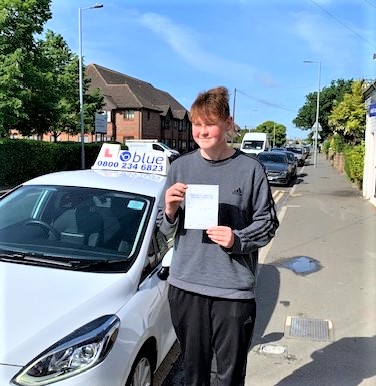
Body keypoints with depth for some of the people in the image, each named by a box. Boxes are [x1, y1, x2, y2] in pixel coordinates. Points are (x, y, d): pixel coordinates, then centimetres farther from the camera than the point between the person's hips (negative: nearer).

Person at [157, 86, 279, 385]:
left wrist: (237, 239, -17)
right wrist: (170, 211, -15)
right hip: (185, 285, 3)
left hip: (234, 288, -2)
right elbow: (165, 229, 7)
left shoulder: (250, 169, -4)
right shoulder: (180, 167, 3)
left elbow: (268, 223, 0)